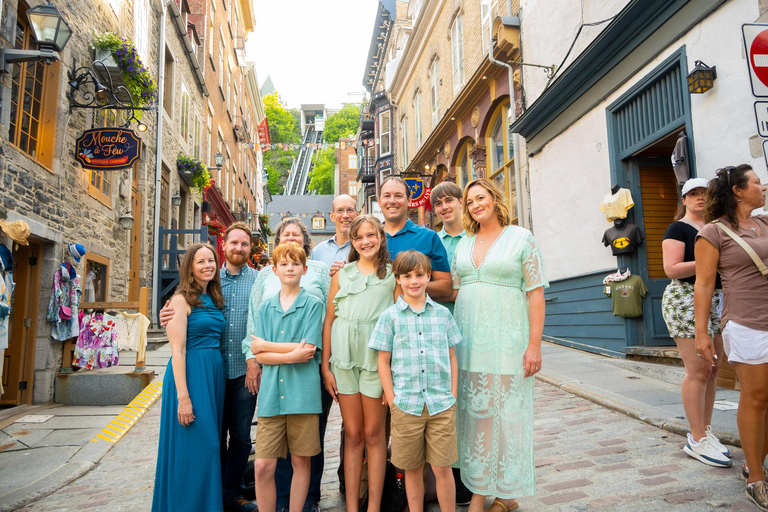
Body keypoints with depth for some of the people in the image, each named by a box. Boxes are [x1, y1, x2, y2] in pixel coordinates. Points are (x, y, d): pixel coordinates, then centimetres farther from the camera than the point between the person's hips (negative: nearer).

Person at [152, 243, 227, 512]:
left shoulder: (214, 300, 13)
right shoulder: (182, 300, -9)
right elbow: (178, 350, -14)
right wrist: (183, 397, -18)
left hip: (214, 373, 7)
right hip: (189, 374, -7)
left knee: (210, 445, 15)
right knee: (194, 447, -1)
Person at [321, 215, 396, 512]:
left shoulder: (392, 274, 5)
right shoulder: (342, 274, 11)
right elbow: (329, 320, 9)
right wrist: (325, 367, 4)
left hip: (377, 357, -2)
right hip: (344, 357, 2)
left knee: (374, 433, 6)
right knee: (352, 434, 9)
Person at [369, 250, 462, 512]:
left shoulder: (442, 313, 6)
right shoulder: (390, 316, 1)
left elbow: (452, 357, 11)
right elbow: (383, 362, 3)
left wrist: (453, 396, 5)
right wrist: (393, 401, -3)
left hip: (442, 404, 1)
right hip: (406, 405, 0)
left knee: (442, 468, 5)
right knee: (412, 470, 12)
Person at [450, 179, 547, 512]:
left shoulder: (521, 238, 0)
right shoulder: (463, 244, 13)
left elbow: (536, 293, -5)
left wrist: (534, 344, -12)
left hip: (506, 336, -4)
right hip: (469, 337, 4)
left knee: (507, 412, 2)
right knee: (474, 412, 8)